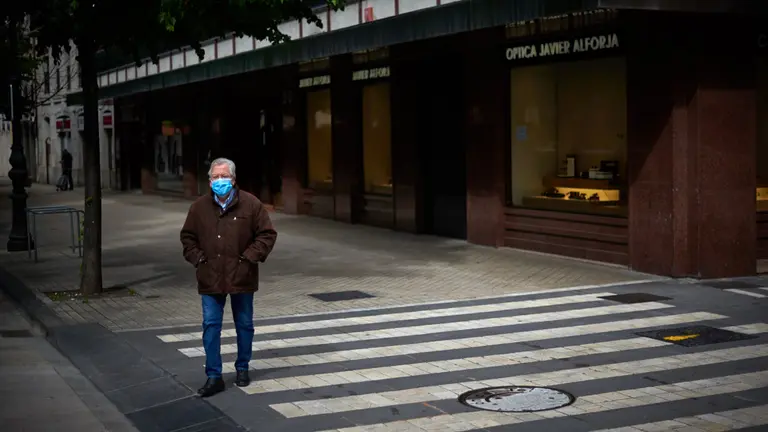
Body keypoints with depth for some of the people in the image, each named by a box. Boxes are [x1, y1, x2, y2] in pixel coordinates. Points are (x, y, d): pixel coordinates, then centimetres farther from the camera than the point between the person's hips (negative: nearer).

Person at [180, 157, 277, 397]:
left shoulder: (250, 204, -5)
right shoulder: (199, 207, 2)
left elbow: (267, 234, -2)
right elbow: (187, 237, 12)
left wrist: (251, 256, -12)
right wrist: (197, 258, -2)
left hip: (241, 277, -1)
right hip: (210, 278, 1)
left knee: (244, 325, 12)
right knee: (210, 326, -1)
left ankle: (242, 369, 30)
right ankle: (214, 377, 5)